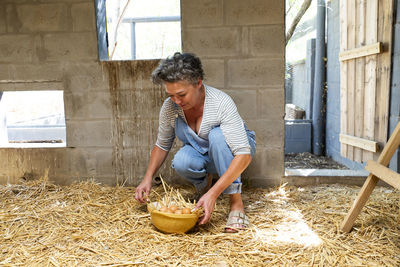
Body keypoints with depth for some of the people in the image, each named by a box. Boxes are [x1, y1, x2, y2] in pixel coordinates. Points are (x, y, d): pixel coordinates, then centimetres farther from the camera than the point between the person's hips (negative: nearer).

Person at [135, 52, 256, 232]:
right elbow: (162, 145, 1)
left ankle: (236, 202, -26)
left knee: (217, 135, -36)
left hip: (231, 152, -3)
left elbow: (244, 154, -37)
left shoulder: (221, 103, -32)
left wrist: (214, 193, -44)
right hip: (202, 155, 3)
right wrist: (148, 177, -11)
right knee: (181, 161, -31)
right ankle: (203, 184, 2)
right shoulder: (169, 107, -17)